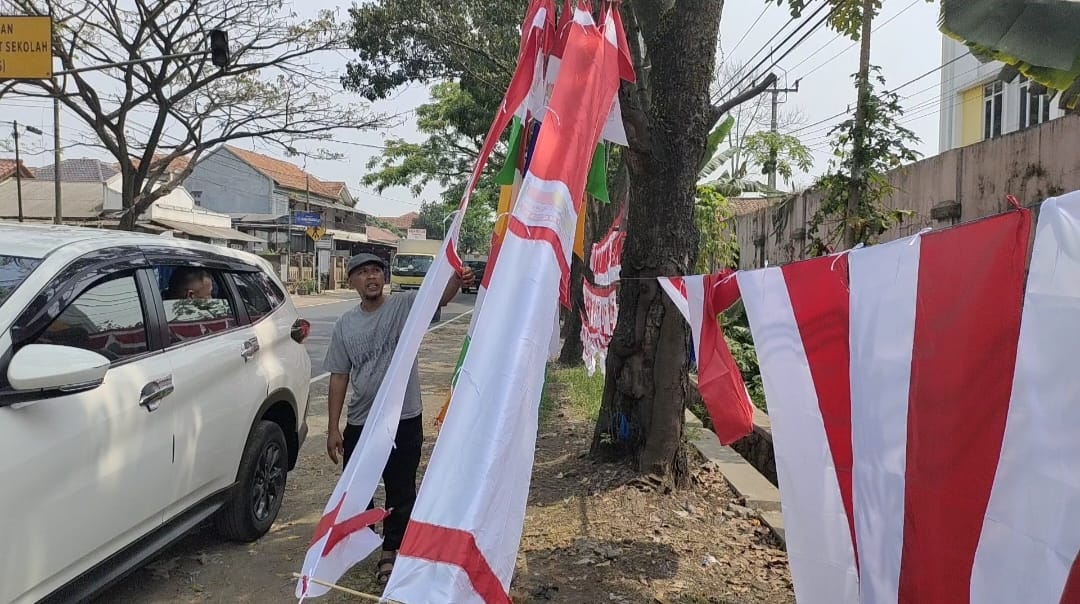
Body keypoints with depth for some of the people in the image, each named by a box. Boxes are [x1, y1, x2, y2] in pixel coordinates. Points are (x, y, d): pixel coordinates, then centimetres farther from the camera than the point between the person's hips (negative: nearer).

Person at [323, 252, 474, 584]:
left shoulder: (405, 304, -7)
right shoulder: (345, 325, 2)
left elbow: (439, 297, -28)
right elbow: (339, 377, 4)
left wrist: (457, 280, -51)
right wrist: (333, 428, 2)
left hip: (404, 421, -3)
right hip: (360, 423, 3)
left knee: (400, 492, 8)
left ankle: (389, 554, 27)